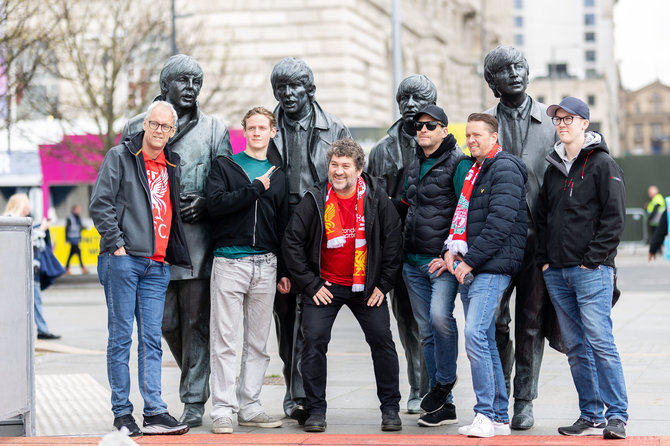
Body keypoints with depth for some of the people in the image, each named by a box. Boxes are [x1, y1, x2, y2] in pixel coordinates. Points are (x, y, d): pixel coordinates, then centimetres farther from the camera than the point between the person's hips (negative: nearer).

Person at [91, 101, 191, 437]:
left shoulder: (173, 167, 17)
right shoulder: (120, 157, 2)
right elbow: (99, 204, -5)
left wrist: (171, 252, 14)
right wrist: (116, 243, -11)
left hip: (158, 266, 5)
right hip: (123, 259, -5)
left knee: (152, 340, 2)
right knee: (120, 338, -2)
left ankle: (155, 412, 0)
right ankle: (122, 413, 2)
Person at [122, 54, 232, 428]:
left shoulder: (214, 130, 11)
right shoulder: (139, 127, 10)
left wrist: (205, 202, -9)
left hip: (197, 239, -1)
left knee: (196, 322, -3)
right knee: (168, 322, 4)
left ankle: (194, 400, 1)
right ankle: (196, 380, 26)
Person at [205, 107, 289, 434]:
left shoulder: (278, 175, 16)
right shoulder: (224, 166, 7)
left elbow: (284, 226, 17)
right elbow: (215, 204, -11)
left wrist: (284, 270, 11)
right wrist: (255, 189, -11)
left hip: (266, 265, 4)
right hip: (229, 261, -3)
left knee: (258, 342, 6)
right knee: (224, 341, -5)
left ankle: (249, 407, 13)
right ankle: (222, 410, -3)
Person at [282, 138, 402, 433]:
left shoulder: (376, 199, -6)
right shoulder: (315, 200, -9)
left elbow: (393, 241, 0)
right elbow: (292, 242, -5)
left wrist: (383, 284, -3)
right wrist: (310, 284, -7)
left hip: (366, 286, 1)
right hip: (324, 286, -1)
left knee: (382, 342, 0)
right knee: (314, 342, -7)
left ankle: (390, 408, 12)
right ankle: (316, 410, 4)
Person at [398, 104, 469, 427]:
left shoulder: (458, 164, -7)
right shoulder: (414, 166, 15)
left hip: (443, 259, -7)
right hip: (413, 261, 7)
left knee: (440, 315, -26)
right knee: (426, 330, 6)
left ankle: (445, 380, -2)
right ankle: (445, 406, 12)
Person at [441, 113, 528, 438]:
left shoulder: (505, 169, -8)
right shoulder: (473, 170, 20)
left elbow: (499, 224, -17)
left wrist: (470, 260, -16)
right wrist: (451, 249, 5)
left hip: (493, 268, -9)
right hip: (468, 269, 9)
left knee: (475, 334, -18)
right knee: (484, 340, 8)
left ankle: (486, 415, -15)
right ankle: (499, 417, 13)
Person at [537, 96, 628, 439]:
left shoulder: (602, 164, -3)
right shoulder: (553, 168, 17)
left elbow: (614, 217, -8)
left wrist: (593, 259, -12)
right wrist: (545, 258, 10)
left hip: (591, 269, -6)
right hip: (557, 271, 7)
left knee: (600, 341, -11)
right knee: (575, 347, 7)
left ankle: (617, 415, -7)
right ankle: (591, 416, 12)